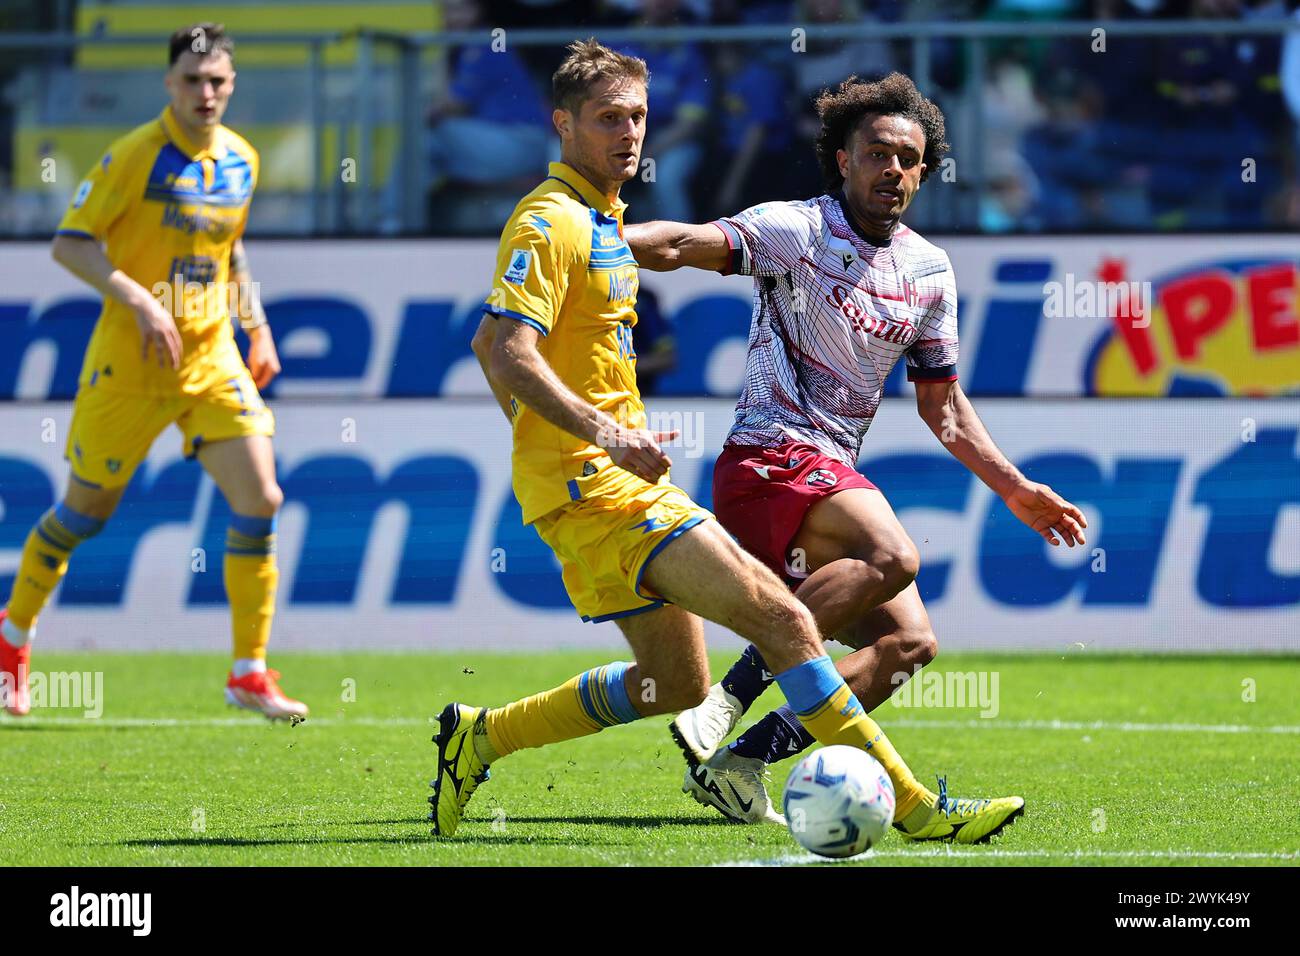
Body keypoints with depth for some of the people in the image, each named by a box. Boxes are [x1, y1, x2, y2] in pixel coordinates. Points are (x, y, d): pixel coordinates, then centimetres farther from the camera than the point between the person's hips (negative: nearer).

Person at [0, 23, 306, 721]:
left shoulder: (241, 160, 6)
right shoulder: (135, 155, -12)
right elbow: (70, 244, -14)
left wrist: (257, 327, 15)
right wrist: (138, 300, -25)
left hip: (212, 360, 5)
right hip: (129, 362, -5)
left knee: (260, 498, -9)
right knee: (86, 510, 5)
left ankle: (249, 673, -1)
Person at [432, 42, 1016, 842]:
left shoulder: (603, 220, 18)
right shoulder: (550, 222, -12)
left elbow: (490, 345, 28)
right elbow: (512, 356, -24)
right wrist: (607, 435, -34)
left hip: (615, 477, 10)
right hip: (592, 482, -10)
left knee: (676, 683, 13)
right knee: (781, 618, -16)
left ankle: (481, 736, 20)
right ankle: (910, 803, -16)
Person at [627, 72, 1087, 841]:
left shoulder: (930, 271, 15)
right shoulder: (795, 230, -5)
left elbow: (943, 404, 24)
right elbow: (683, 245, -20)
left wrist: (1016, 490, 18)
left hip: (835, 477, 8)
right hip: (771, 457, -8)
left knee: (910, 641, -3)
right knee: (892, 555, -31)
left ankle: (737, 763, -5)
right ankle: (729, 700, -29)